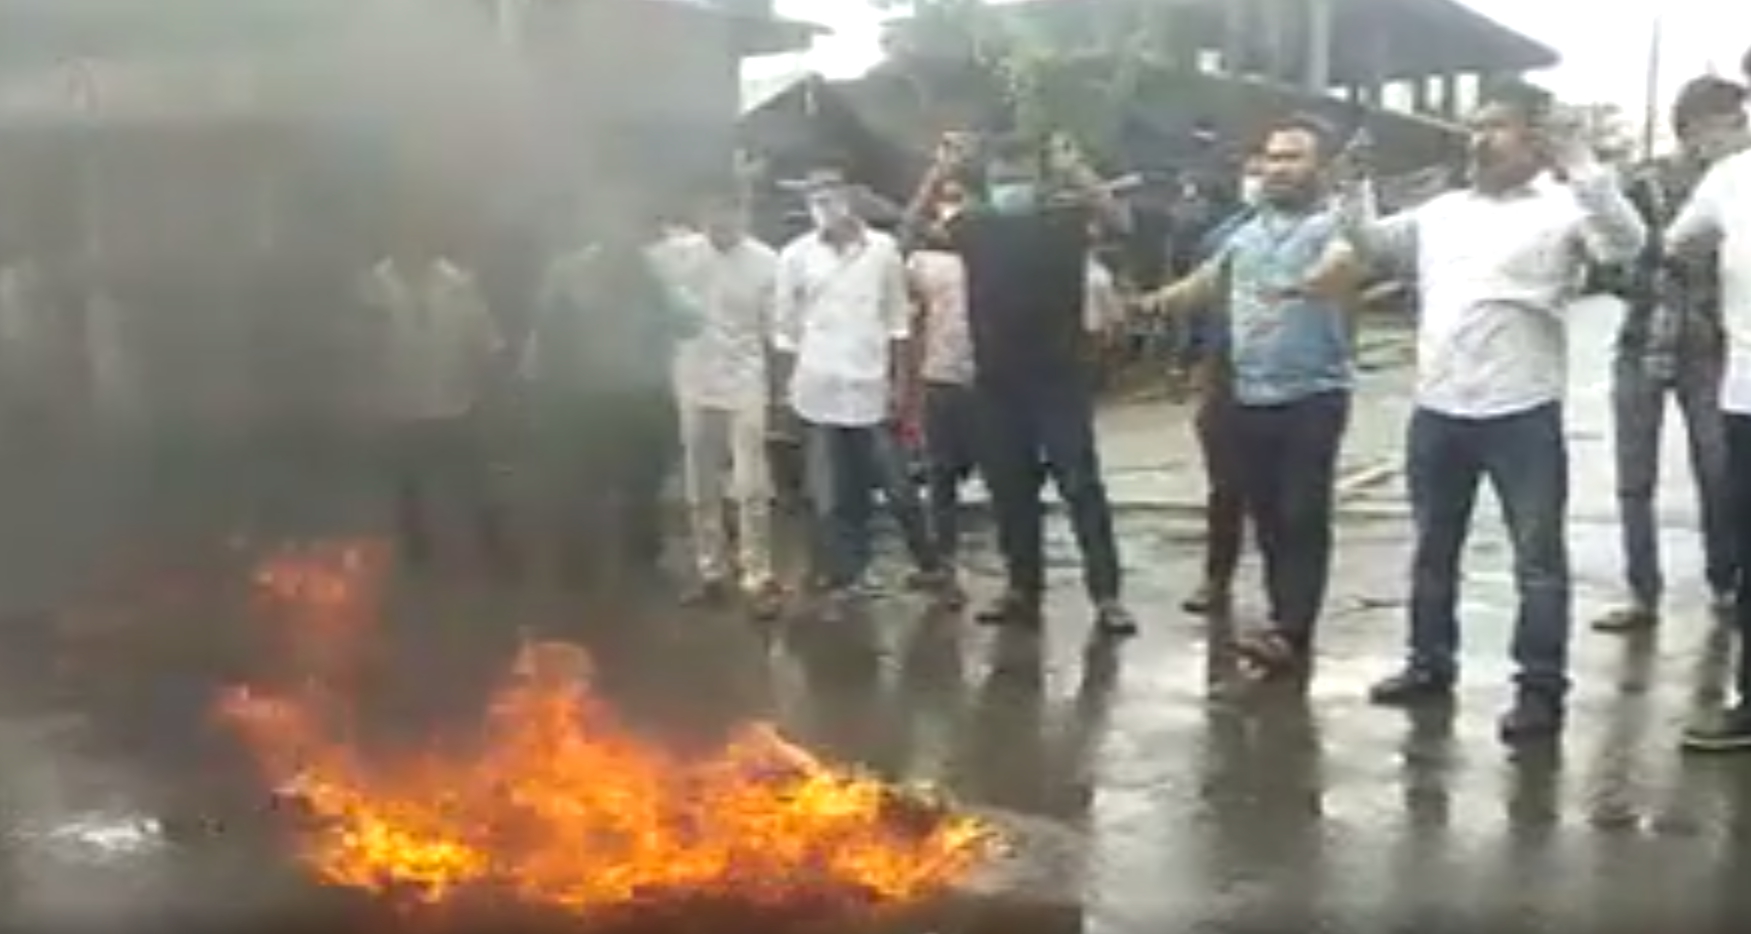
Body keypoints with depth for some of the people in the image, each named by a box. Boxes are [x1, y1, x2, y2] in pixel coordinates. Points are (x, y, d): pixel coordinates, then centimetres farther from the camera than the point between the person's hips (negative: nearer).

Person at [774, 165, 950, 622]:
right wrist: (792, 381, 3)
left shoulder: (883, 248, 2)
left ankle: (930, 566, 23)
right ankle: (841, 583, 12)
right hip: (819, 393, 0)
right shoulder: (795, 256, 2)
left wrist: (902, 380, 1)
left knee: (899, 488, 7)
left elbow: (898, 319, 5)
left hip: (872, 390, 0)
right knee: (829, 498, 4)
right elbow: (784, 325, 6)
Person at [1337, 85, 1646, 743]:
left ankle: (1541, 688, 8)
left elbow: (1627, 245, -18)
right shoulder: (1441, 212, 13)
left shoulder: (1562, 209, -4)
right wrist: (1355, 183, 7)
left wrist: (1583, 171, -27)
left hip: (1522, 414, -5)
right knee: (1434, 549, 16)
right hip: (1437, 410, 6)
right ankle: (1430, 664, 30)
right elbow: (1371, 241, 22)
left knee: (1539, 557, 1)